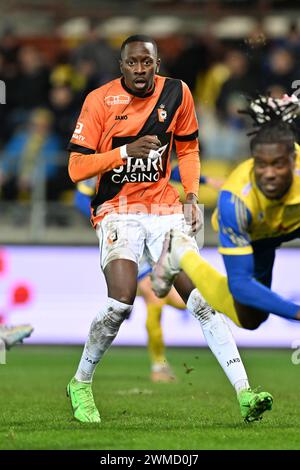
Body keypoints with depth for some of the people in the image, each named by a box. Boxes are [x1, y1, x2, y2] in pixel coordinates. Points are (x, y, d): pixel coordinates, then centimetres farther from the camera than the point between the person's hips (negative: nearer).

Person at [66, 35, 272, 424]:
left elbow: (188, 148, 18)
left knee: (200, 296, -10)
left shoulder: (177, 93, 2)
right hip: (117, 212, -3)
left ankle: (243, 392, -13)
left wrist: (192, 196, 4)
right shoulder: (99, 101, -9)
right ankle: (80, 385, 1)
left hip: (164, 208, 3)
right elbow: (76, 169, -9)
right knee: (121, 302, -22)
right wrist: (126, 151, -21)